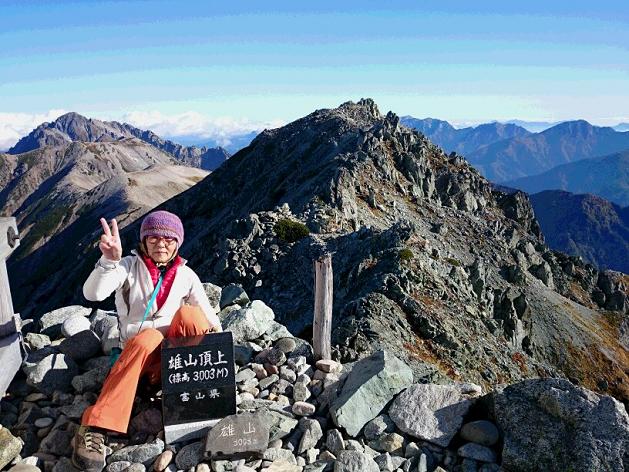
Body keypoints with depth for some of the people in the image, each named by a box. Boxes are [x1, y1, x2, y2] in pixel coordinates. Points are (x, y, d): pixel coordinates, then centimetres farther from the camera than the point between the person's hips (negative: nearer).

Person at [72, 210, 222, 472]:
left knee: (188, 314, -29)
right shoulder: (129, 266, -4)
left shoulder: (185, 274, 2)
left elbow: (208, 314, 5)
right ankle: (94, 429, -37)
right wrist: (109, 261, -38)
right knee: (147, 339, -38)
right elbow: (92, 294, -21)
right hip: (139, 350, -1)